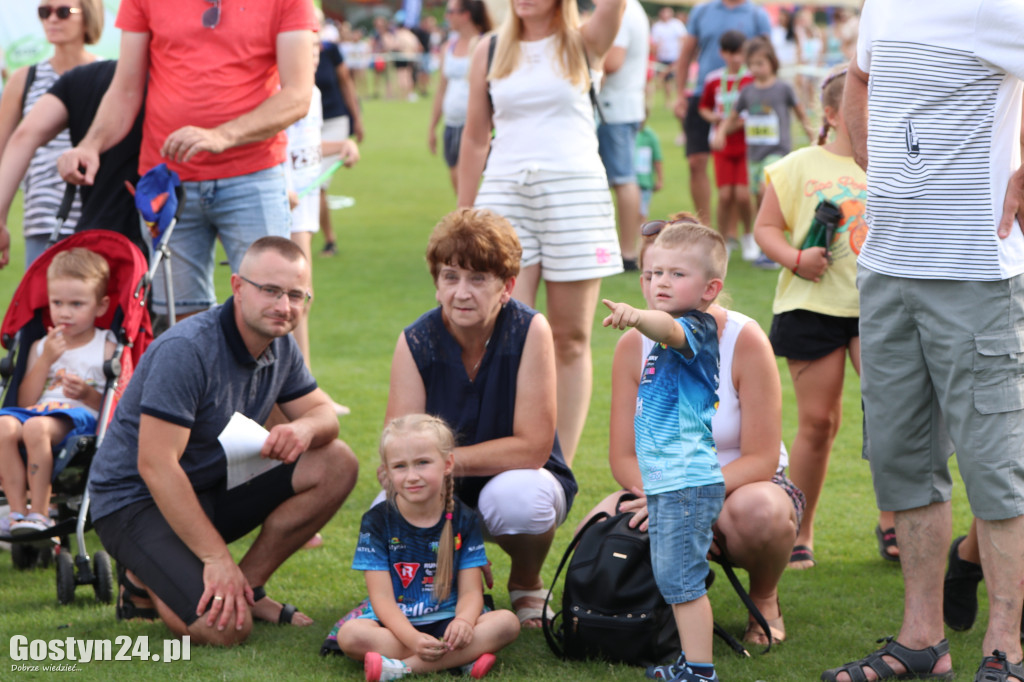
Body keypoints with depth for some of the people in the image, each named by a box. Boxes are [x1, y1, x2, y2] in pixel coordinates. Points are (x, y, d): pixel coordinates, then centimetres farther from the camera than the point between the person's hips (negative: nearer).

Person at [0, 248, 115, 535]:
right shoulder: (41, 347, 23)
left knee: (37, 427, -37)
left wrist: (88, 394, -13)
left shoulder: (106, 347, 11)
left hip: (80, 417, -4)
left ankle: (39, 513, -30)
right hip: (36, 411, 4)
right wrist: (45, 360, 3)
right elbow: (25, 401, 11)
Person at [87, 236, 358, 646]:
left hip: (216, 488, 8)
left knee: (336, 465, -7)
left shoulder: (280, 347, 1)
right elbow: (155, 465, -29)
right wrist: (216, 557, -29)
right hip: (136, 500, -8)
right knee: (226, 626, -28)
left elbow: (323, 412, 9)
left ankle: (248, 586, 2)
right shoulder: (186, 350, -26)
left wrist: (305, 428, -20)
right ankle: (146, 581, 3)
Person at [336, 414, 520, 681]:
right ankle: (462, 658, -33)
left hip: (445, 621, 2)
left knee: (507, 622, -25)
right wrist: (413, 639, -28)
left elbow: (470, 591, -2)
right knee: (350, 634, -33)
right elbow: (382, 597, -10)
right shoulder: (377, 522, -3)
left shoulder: (463, 520, 2)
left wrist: (464, 621, -27)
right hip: (395, 624, -2)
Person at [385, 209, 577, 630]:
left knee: (513, 496, -37)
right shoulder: (416, 342, -12)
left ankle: (526, 585, 0)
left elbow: (532, 448, -22)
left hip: (517, 478, -2)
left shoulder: (530, 331, -19)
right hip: (445, 497, 2)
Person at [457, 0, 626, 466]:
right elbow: (475, 138, 13)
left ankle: (560, 468, 6)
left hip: (575, 193, -1)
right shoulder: (490, 52, 11)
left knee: (570, 338, 1)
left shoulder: (583, 43, 6)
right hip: (505, 192, 1)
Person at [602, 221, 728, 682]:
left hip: (687, 483, -11)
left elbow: (670, 328, -38)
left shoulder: (695, 329, -14)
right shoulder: (667, 341, 16)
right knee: (674, 579, 19)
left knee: (680, 579, -12)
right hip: (665, 483, 11)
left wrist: (637, 316, -59)